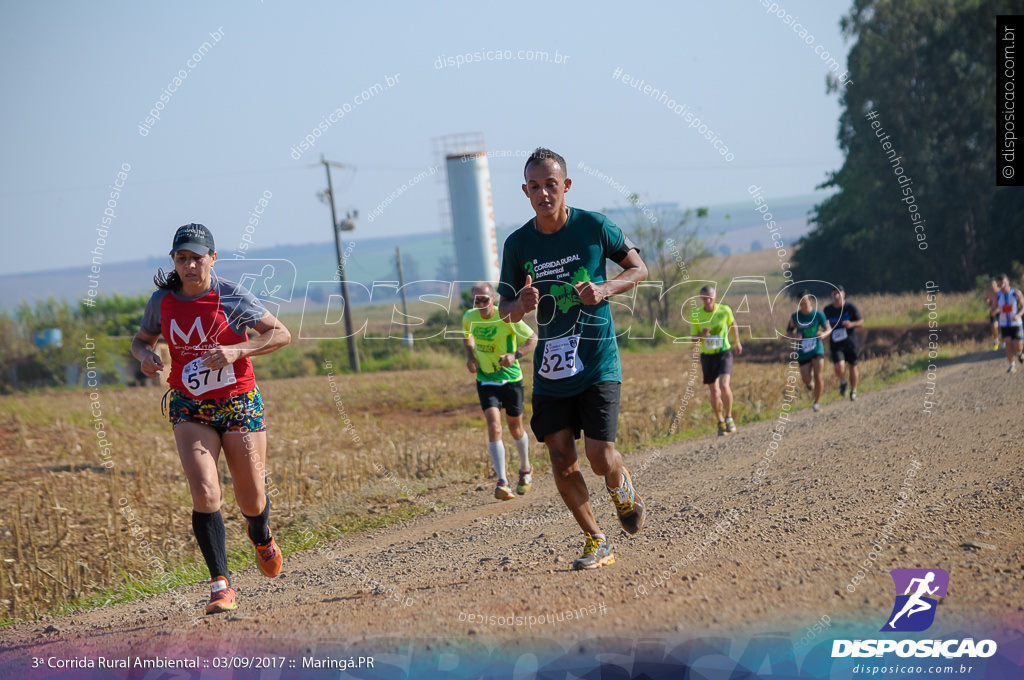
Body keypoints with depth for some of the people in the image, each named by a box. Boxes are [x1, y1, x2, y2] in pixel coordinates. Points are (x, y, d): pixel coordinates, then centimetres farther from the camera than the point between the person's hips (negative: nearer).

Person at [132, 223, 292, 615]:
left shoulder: (232, 298, -10)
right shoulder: (162, 302, -1)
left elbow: (281, 334, -9)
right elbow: (141, 339, 16)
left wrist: (236, 351, -23)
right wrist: (144, 355, -8)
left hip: (239, 404, -1)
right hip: (190, 409, 1)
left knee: (251, 500, 5)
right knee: (204, 492, -19)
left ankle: (261, 538, 43)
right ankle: (221, 585, -15)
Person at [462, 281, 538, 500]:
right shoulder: (469, 317, -7)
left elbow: (532, 339, -10)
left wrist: (516, 355, -27)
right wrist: (470, 355, -1)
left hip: (511, 379, -1)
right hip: (485, 381, 1)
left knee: (515, 428, 11)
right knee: (494, 426, -17)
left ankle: (525, 469, 41)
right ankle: (502, 482, -21)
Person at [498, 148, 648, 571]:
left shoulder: (594, 227, -6)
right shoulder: (518, 244, 0)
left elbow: (639, 269, 6)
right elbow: (504, 309, 7)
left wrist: (605, 289, -13)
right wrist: (521, 305, -17)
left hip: (598, 364, -3)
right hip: (550, 367, 3)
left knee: (601, 459, -11)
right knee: (561, 458, -2)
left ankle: (622, 489, 25)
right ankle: (596, 542, 14)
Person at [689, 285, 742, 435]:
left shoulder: (725, 310, -7)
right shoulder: (695, 315, -7)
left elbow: (733, 324, 15)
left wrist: (737, 342, 23)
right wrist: (702, 335, -23)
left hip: (724, 353, -1)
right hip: (707, 355, 1)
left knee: (724, 386, -20)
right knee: (714, 392, 5)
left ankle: (728, 417, -1)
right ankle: (720, 422, 23)